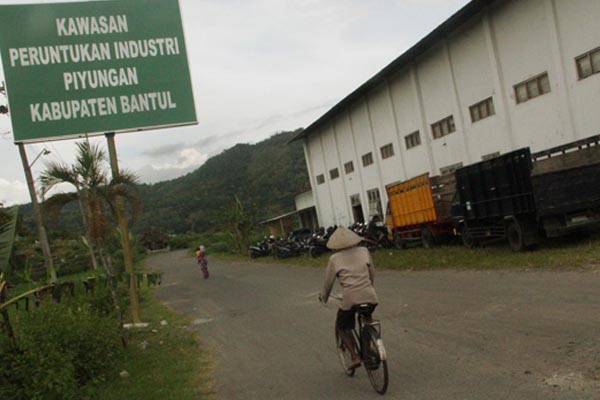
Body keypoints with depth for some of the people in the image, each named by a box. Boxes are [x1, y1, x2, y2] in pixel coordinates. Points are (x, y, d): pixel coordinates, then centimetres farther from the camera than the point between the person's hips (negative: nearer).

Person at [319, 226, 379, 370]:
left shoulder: (334, 259, 2)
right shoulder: (364, 251, 8)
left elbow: (328, 282, 8)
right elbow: (372, 273, 16)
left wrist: (323, 297, 27)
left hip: (350, 299, -3)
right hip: (369, 296, 3)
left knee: (341, 327, 21)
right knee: (367, 319, 36)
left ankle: (355, 357, 7)